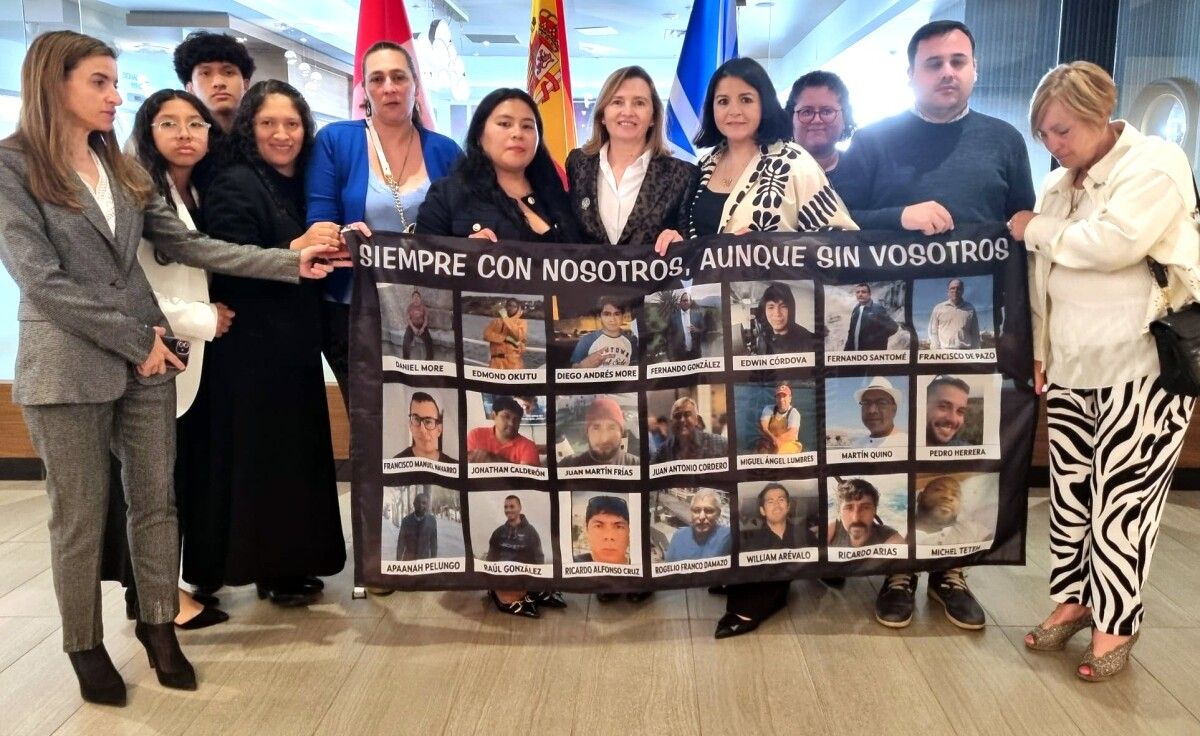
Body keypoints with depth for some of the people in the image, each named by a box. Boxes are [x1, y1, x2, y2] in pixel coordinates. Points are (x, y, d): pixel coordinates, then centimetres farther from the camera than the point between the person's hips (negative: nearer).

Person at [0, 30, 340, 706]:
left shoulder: (122, 167, 11)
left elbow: (189, 245, 6)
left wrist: (292, 263, -2)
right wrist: (134, 341, -13)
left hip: (147, 358, 5)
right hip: (67, 366, -5)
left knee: (156, 500, 10)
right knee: (81, 516, 6)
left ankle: (159, 624, 26)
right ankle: (86, 646, 24)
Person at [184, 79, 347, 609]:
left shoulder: (299, 184, 13)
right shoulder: (235, 186, -9)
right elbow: (227, 271, -19)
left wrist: (335, 247, 1)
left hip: (294, 341, 8)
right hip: (250, 345, -8)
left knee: (296, 449, 12)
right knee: (259, 452, -2)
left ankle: (290, 562, 23)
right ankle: (268, 567, 10)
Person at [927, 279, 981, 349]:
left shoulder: (970, 309, 15)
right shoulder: (938, 308, 12)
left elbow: (975, 333, 15)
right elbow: (933, 332, 9)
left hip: (966, 352, 1)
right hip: (944, 352, -1)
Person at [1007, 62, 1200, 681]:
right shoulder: (1058, 184, 14)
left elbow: (1114, 241, -23)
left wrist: (1036, 229, -8)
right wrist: (1038, 349, 9)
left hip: (1142, 364, -6)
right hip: (1071, 367, 6)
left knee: (1119, 497, -2)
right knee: (1070, 490, 9)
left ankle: (1115, 622, 11)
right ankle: (1073, 599, 23)